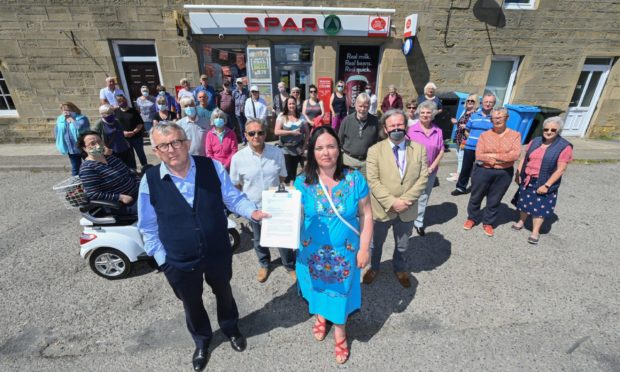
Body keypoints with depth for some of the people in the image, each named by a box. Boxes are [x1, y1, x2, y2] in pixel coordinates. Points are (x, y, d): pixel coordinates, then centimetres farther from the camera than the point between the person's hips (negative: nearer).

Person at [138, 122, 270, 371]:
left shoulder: (212, 167, -15)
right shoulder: (150, 181, -14)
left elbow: (233, 198, -7)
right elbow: (148, 227, -4)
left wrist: (252, 212, -26)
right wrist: (162, 258, -4)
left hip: (218, 252, 0)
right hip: (179, 261, 0)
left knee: (223, 293, 26)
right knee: (192, 303, 25)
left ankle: (231, 329, 59)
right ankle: (202, 341, 58)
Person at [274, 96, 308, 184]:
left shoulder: (301, 117, 4)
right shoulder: (282, 116, -2)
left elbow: (307, 132, 6)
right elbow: (276, 131, -13)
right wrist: (292, 132, -16)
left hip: (299, 149, 2)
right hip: (286, 150, -1)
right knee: (289, 172, 7)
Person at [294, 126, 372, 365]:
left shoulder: (355, 179, -14)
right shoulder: (303, 182, -13)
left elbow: (366, 215, -7)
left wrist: (364, 248, -7)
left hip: (345, 251, 0)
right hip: (313, 251, 1)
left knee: (341, 290, 19)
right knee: (318, 287, 24)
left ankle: (339, 330, 48)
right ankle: (321, 316, 58)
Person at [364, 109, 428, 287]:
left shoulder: (419, 149, -3)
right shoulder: (375, 150, -10)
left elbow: (423, 178, -6)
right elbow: (373, 181, -15)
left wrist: (406, 200, -17)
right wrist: (392, 202, -22)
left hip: (407, 210, 2)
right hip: (381, 209, -2)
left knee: (402, 246, 24)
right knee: (375, 243, 21)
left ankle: (400, 269, 51)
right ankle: (373, 268, 47)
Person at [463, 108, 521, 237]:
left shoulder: (515, 135, -2)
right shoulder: (484, 135, -5)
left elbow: (515, 155, -15)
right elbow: (479, 156, -15)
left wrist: (494, 155, -17)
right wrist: (504, 159, -17)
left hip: (504, 174, 1)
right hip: (483, 171, 0)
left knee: (494, 200, 14)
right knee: (476, 197, 13)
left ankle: (488, 223, 32)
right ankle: (472, 218, 34)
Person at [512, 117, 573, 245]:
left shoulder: (564, 147, -10)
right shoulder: (535, 141, 4)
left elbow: (561, 169, -13)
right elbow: (524, 159, 9)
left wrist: (547, 185, -18)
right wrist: (518, 174, 2)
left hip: (544, 183, -4)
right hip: (527, 180, 4)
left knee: (540, 207, 2)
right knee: (525, 202, 16)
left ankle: (535, 232, 13)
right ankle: (521, 221, 35)